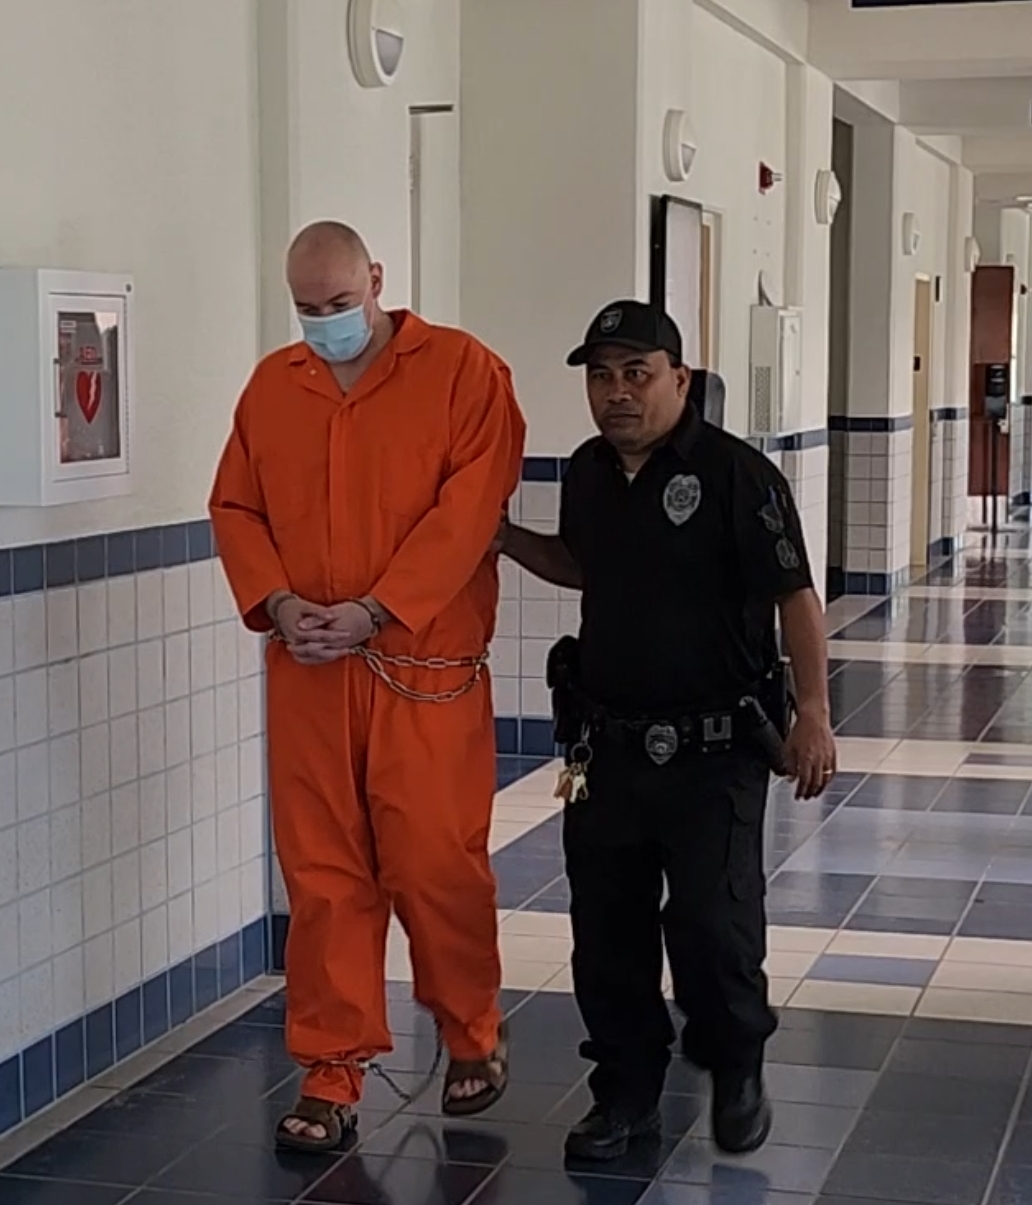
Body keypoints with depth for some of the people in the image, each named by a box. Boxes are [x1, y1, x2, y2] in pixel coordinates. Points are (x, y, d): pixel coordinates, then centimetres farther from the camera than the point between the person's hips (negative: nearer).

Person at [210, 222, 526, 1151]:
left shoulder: (462, 369, -3)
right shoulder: (272, 387, 11)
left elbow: (469, 506, -11)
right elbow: (235, 506, 12)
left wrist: (374, 611, -17)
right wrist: (276, 602, -7)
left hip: (426, 663, -3)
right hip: (307, 668, 4)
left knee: (435, 862, 0)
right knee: (322, 873, 6)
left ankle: (475, 1037, 24)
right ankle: (331, 1074, 16)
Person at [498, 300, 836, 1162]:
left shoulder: (738, 474, -14)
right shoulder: (588, 472, 7)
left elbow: (794, 597, -15)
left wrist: (813, 715, -22)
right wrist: (501, 535, 10)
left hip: (713, 751, -6)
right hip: (609, 744, 6)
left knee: (713, 925, -2)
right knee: (607, 930, 10)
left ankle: (738, 1076, 25)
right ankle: (627, 1092, 26)